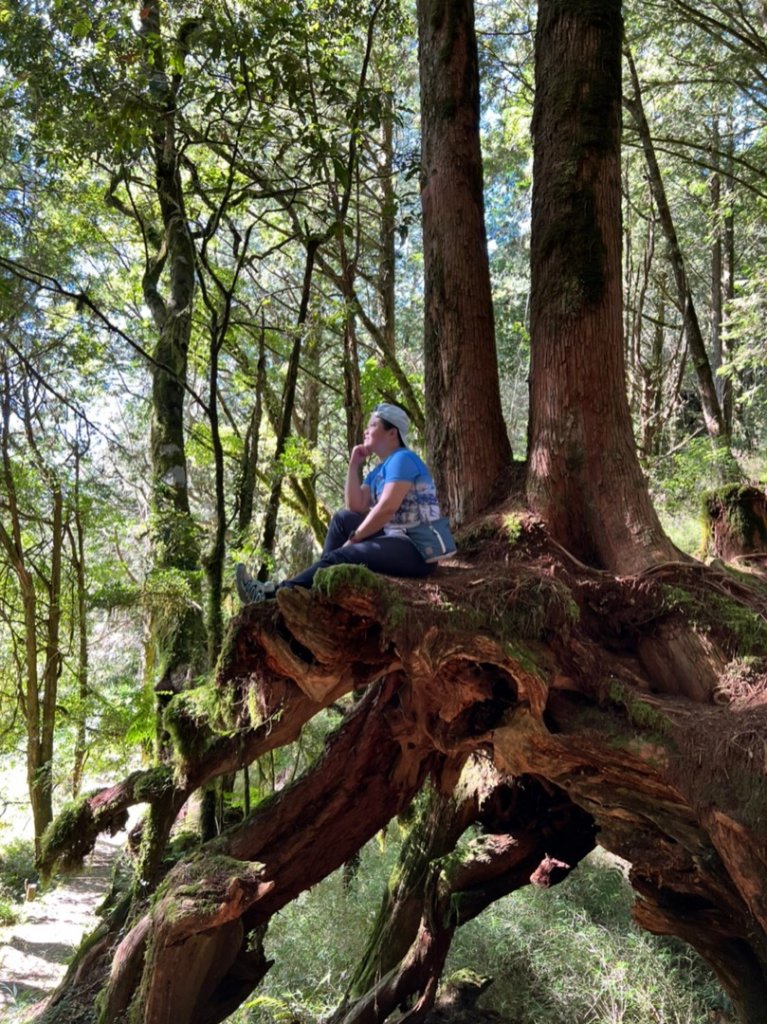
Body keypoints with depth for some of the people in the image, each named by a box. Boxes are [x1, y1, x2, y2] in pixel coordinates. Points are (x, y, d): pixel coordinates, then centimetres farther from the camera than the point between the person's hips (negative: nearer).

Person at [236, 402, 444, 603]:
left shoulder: (402, 459, -10)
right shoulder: (379, 470, 19)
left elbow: (387, 509, -20)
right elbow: (356, 507, 7)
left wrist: (353, 539, -12)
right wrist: (354, 465, 5)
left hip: (416, 548, -9)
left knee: (339, 558, -21)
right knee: (343, 519, 11)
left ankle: (274, 594, -23)